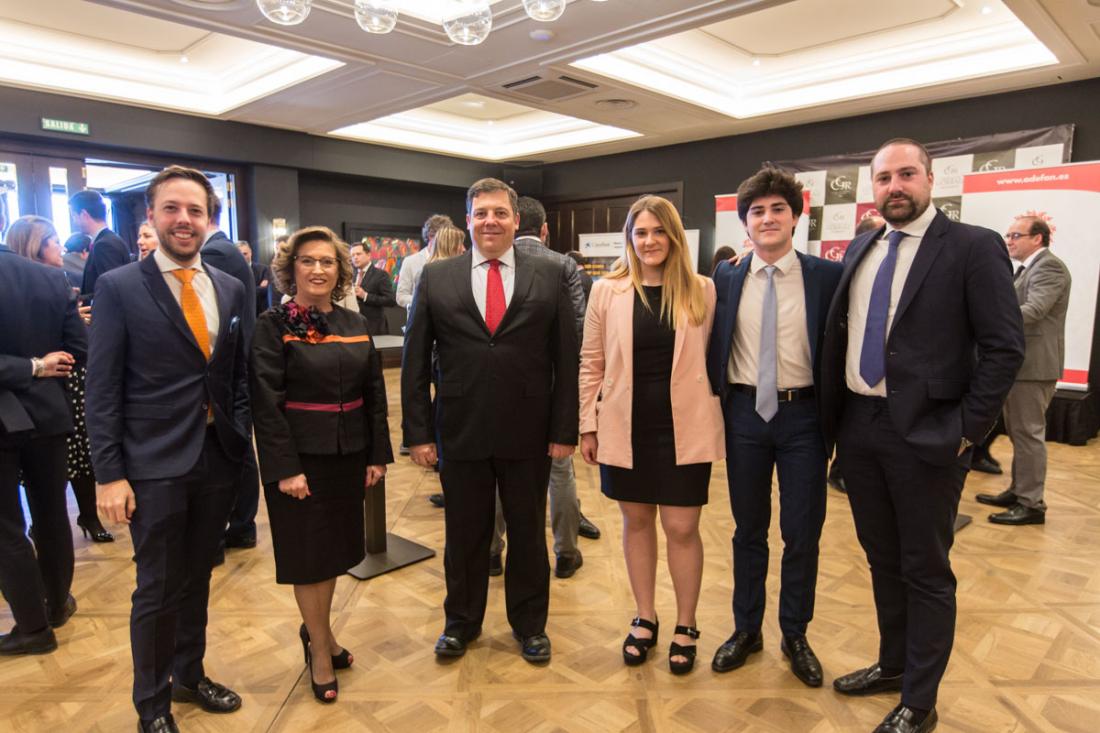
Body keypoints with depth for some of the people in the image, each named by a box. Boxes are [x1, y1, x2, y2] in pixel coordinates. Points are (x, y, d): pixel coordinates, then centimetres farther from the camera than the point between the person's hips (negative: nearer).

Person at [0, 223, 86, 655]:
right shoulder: (54, 279, -3)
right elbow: (78, 350, -1)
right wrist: (38, 367, 9)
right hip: (46, 413, 5)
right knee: (52, 515, 18)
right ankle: (58, 603, 32)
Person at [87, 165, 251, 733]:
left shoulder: (231, 289, 5)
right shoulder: (119, 287, -7)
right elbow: (102, 389, -8)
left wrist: (240, 435, 4)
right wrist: (109, 474, -11)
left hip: (219, 459, 4)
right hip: (155, 466, -4)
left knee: (197, 581, 19)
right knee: (157, 590, 9)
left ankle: (190, 676, 40)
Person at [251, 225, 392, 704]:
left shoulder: (355, 324, 4)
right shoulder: (273, 326, -9)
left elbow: (374, 393, 5)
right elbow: (266, 402, -13)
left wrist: (378, 456, 2)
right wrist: (285, 468, -17)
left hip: (348, 456, 5)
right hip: (300, 457, -4)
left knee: (335, 546, 17)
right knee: (308, 554, 8)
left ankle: (317, 631, 39)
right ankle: (320, 651, 26)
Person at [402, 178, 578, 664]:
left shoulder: (550, 275, 1)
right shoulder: (436, 278, 2)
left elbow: (566, 358, -1)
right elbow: (415, 361, 1)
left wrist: (564, 429, -4)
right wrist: (418, 432, -3)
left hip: (528, 434, 0)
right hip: (461, 432, 1)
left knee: (528, 533, 15)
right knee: (464, 534, 15)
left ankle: (529, 624, 36)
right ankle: (461, 621, 38)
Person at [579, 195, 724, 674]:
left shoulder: (703, 291, -1)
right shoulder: (607, 291, 1)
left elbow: (713, 359, 5)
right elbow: (592, 363, 4)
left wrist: (714, 417, 4)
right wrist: (588, 425, 3)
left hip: (684, 429, -1)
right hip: (626, 428, 1)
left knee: (682, 528, 5)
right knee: (636, 521, 13)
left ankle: (685, 627, 26)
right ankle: (644, 618, 33)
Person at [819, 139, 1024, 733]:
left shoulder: (974, 247, -7)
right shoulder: (859, 249, 10)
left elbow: (1004, 346, -9)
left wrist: (967, 430, -12)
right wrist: (833, 416, 7)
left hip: (925, 434, -5)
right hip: (858, 427, 6)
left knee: (925, 571, 8)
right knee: (882, 559, 19)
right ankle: (892, 665, 40)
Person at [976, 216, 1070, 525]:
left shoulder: (1049, 266, -13)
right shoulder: (1029, 268, 19)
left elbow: (1034, 310, -27)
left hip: (1033, 364, -10)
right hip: (1019, 362, 10)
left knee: (1028, 433, -5)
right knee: (1018, 432, 17)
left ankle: (1031, 504, 2)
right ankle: (1017, 491, 27)